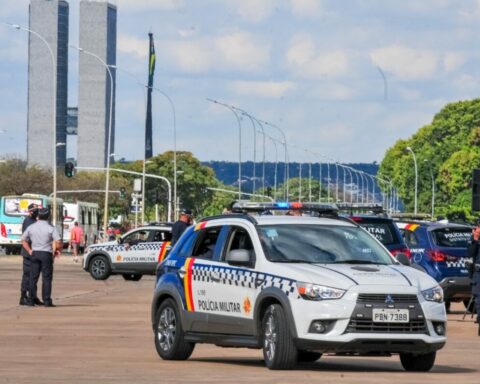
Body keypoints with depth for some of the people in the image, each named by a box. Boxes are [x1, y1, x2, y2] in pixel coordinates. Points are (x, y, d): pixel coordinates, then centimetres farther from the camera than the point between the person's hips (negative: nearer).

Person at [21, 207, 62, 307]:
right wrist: (57, 250, 4)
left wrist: (30, 251, 11)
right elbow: (58, 242, -15)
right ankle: (47, 301, -4)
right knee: (46, 278, 0)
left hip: (34, 253, 3)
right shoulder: (51, 228, -7)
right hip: (46, 254, -3)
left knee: (33, 278, 7)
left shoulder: (31, 227, 4)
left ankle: (31, 300, 6)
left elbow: (23, 240, 9)